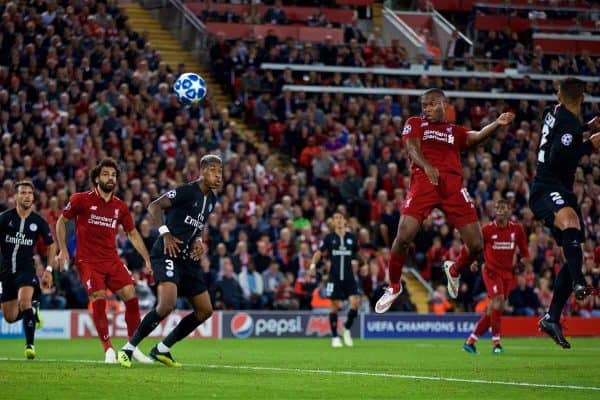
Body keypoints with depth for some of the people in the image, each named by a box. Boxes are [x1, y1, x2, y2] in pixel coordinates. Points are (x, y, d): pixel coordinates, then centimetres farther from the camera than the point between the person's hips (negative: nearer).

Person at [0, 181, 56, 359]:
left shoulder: (38, 221, -2)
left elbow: (51, 245, 12)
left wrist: (48, 270, 5)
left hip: (26, 269, -1)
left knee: (24, 302, -29)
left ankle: (29, 344, -19)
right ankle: (32, 310, 38)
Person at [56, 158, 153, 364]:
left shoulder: (120, 206, 7)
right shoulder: (81, 200, -3)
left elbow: (133, 233, 16)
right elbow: (62, 221, 8)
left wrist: (147, 259, 10)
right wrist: (62, 250, 0)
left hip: (112, 260, 4)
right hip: (88, 260, -4)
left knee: (131, 296, -9)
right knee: (99, 299, -19)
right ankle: (108, 349, -6)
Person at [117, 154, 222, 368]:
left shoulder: (211, 199, 13)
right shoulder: (187, 191, -12)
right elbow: (154, 206, -17)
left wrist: (198, 241, 7)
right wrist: (165, 234, -26)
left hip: (187, 258, 9)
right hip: (167, 254, -9)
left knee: (205, 310, 7)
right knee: (167, 304, -26)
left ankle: (162, 349, 17)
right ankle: (128, 348, -11)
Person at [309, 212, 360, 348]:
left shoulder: (351, 237, 7)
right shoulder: (329, 238, 1)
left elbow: (358, 254, 19)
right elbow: (319, 252, 3)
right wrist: (313, 265, -12)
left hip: (349, 277, 2)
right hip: (335, 277, -2)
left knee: (355, 302, -13)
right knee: (335, 306, -1)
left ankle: (347, 329, 11)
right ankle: (335, 337, 12)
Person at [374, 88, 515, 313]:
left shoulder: (455, 131, 27)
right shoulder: (415, 123, 20)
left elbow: (477, 136, 7)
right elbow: (412, 147, 1)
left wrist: (496, 124, -14)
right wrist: (427, 166, -21)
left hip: (453, 185, 2)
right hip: (423, 181, -2)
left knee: (476, 245, -5)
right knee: (403, 237, -19)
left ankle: (454, 270, 30)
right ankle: (394, 287, 6)